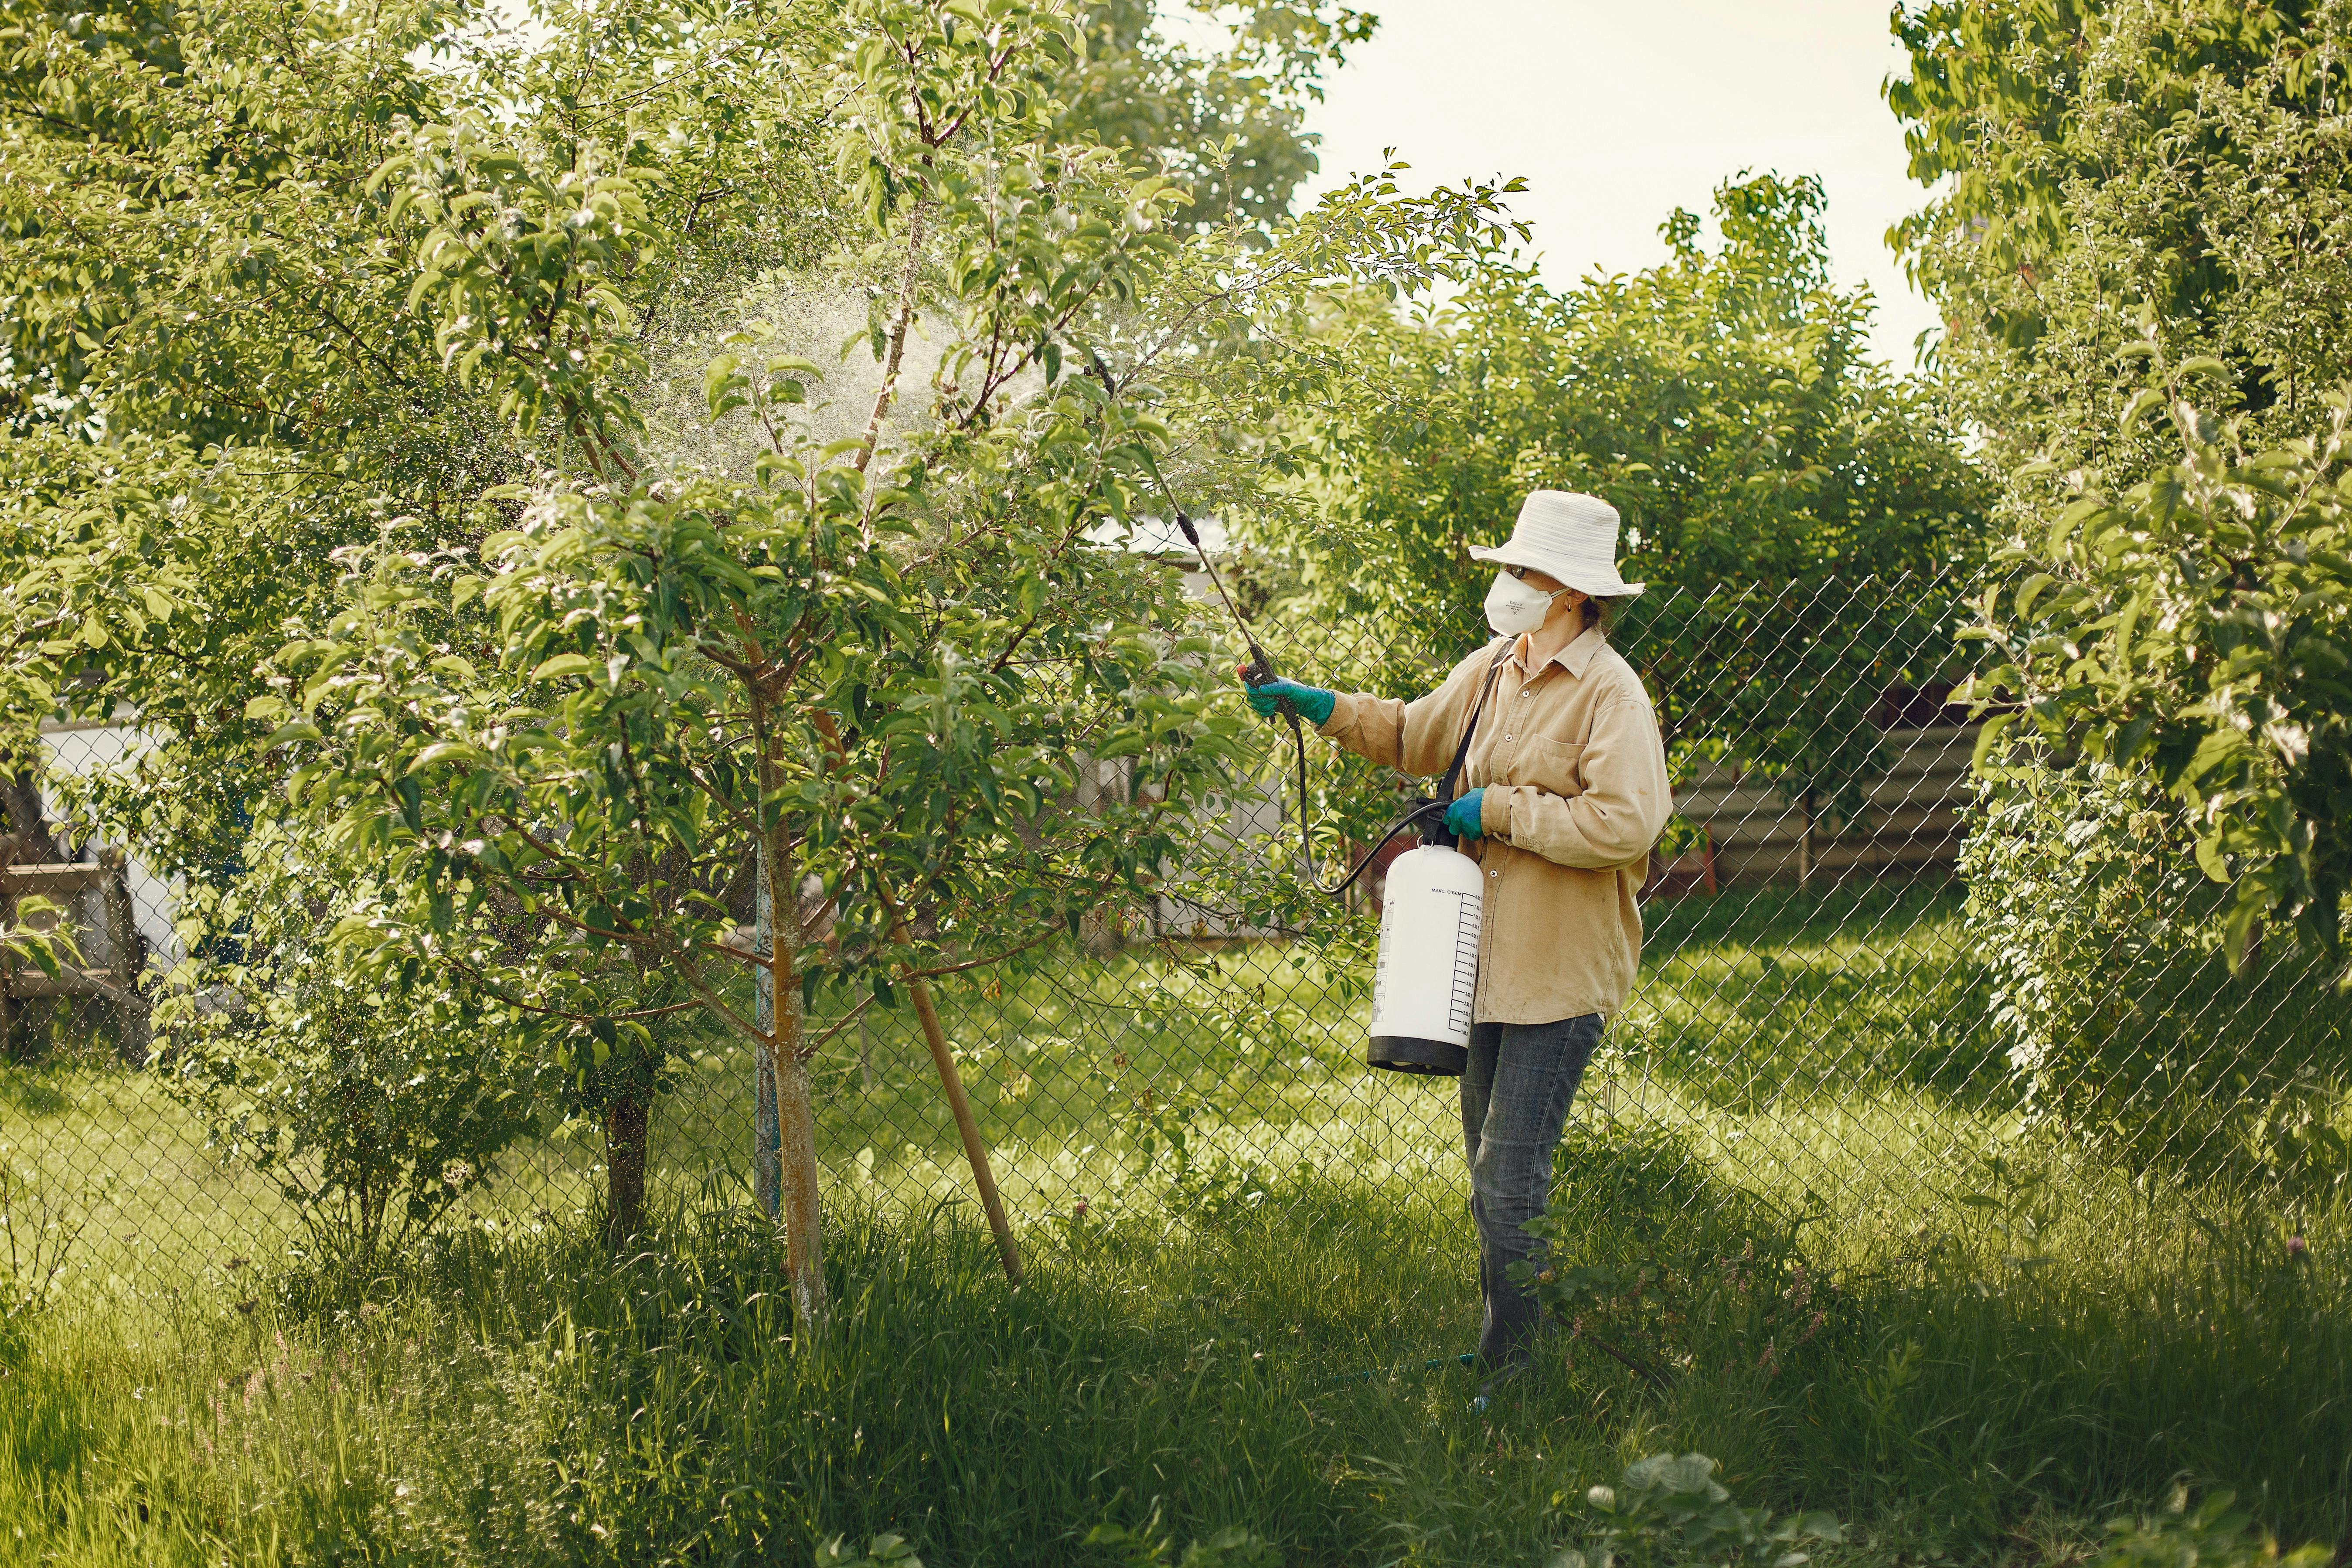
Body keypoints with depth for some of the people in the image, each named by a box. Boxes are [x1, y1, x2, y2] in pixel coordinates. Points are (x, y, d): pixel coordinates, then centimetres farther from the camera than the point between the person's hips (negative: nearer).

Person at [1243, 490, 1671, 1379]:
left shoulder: (1611, 693, -14)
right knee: (1489, 1167, 16)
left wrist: (1499, 811, -16)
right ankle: (1503, 1334, 27)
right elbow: (1414, 736, 28)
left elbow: (1625, 825, -25)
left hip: (1562, 972, -9)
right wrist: (1321, 706, 16)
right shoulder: (1493, 669, 11)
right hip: (1490, 962, 9)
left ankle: (1513, 1370, -3)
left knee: (1511, 1178, -10)